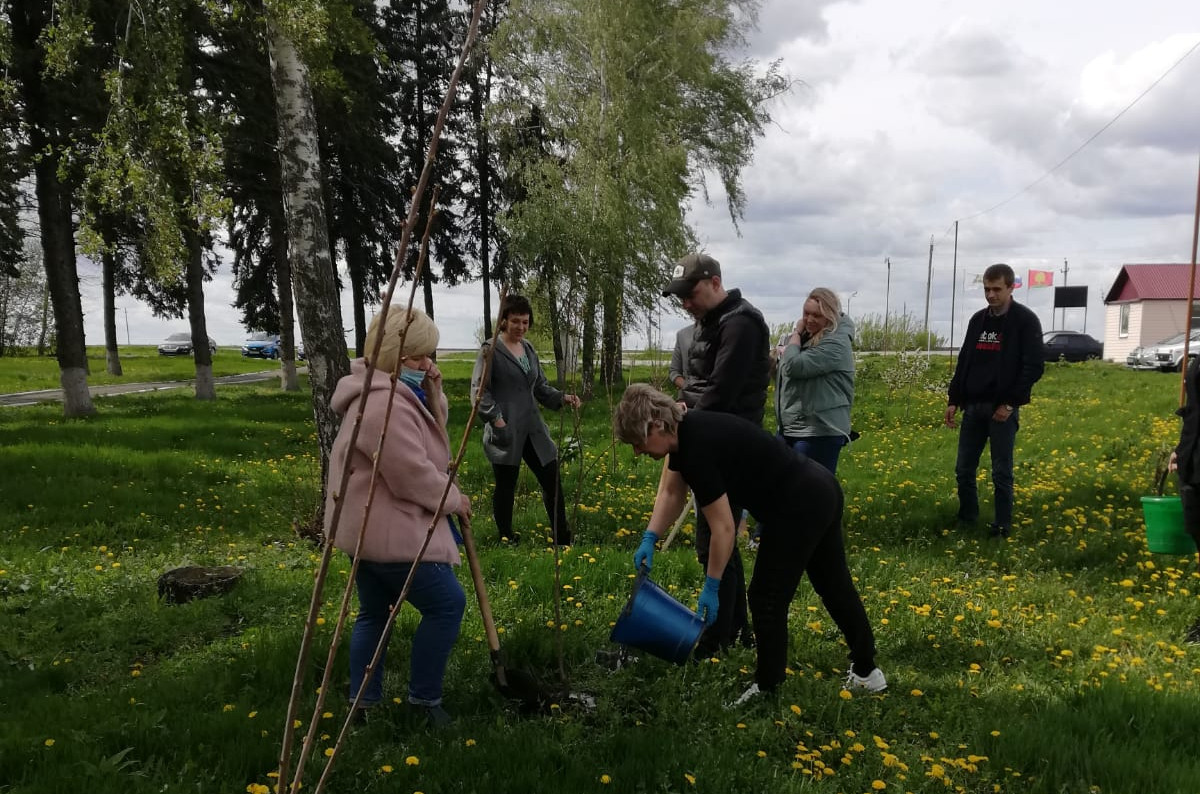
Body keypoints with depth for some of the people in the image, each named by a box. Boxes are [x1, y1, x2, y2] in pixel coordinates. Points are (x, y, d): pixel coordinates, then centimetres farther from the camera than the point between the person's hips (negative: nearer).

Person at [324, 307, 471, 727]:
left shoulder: (394, 392, 11)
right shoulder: (384, 403, -24)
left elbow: (429, 435, 17)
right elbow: (413, 474, -25)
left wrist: (433, 394, 0)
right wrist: (453, 499, -9)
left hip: (371, 526, 11)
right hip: (387, 530, -11)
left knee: (375, 613, 18)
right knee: (446, 603, -3)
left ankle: (364, 703, 28)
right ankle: (425, 699, 8)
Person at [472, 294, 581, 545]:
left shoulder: (528, 349, 13)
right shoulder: (491, 350, -6)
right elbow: (479, 390, -9)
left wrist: (562, 398, 2)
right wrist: (495, 418, -19)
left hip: (533, 429, 6)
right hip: (506, 431, -6)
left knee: (552, 480, 7)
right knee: (506, 486, 5)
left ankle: (562, 538, 18)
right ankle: (506, 538, 21)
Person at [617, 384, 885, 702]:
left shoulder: (698, 448, -24)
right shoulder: (685, 431, 4)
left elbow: (723, 528, -20)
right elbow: (672, 491, 16)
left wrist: (711, 588, -10)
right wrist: (649, 539, 5)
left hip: (798, 510, -10)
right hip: (822, 492, 10)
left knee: (768, 598, 4)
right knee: (835, 586, 23)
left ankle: (769, 690, 19)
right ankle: (866, 671, 40)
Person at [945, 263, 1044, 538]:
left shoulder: (1025, 321, -5)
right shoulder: (977, 319, 12)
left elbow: (1033, 367, -10)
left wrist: (1011, 403, -15)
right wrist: (954, 400, 10)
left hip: (1002, 408, -5)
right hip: (973, 406, 5)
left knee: (1001, 473, 1)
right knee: (964, 469, 8)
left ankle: (1002, 527, 13)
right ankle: (966, 520, 23)